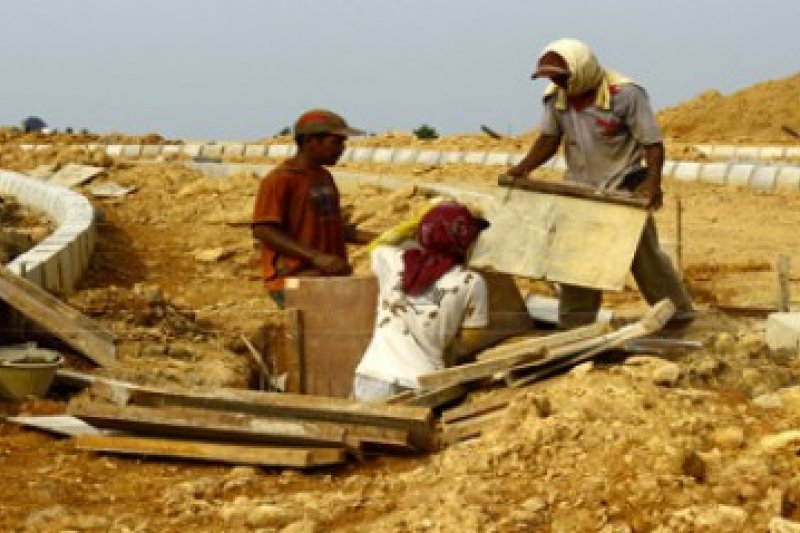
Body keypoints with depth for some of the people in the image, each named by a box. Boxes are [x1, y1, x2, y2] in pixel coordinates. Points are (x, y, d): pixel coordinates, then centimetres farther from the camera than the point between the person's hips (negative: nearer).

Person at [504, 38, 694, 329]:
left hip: (625, 190, -5)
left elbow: (653, 142, -18)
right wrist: (524, 168, -10)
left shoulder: (625, 94, -18)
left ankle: (680, 315, 15)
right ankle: (573, 328, 19)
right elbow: (549, 138, 6)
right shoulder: (556, 96, -3)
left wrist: (652, 182, -32)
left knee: (645, 255, 0)